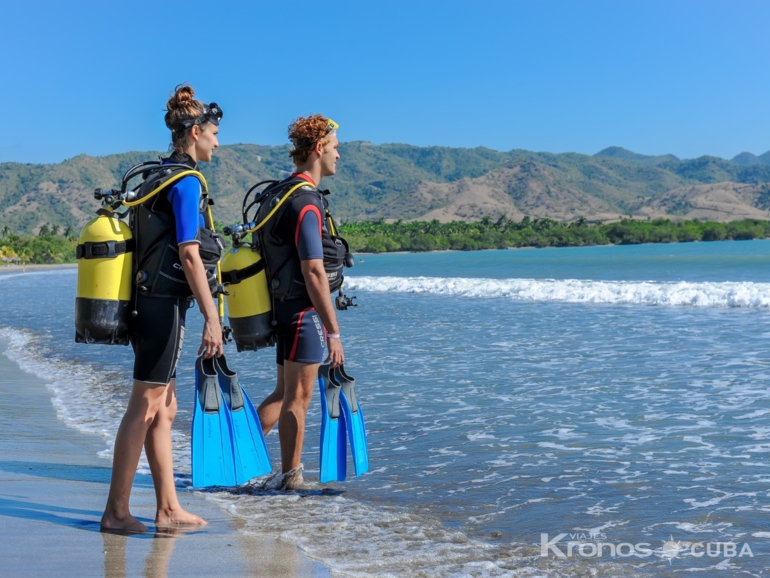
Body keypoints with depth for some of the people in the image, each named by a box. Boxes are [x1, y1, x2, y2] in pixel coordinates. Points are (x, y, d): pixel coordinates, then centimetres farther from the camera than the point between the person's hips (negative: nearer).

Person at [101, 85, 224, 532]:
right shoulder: (186, 181, -12)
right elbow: (189, 256, -18)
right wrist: (213, 318, -17)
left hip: (148, 303, 10)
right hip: (165, 305, -10)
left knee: (164, 409, 11)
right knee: (144, 409, -4)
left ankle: (169, 508, 17)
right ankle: (116, 511, 3)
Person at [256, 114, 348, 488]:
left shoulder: (283, 194, 14)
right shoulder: (305, 203, -17)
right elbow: (314, 272, -22)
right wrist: (334, 331, -20)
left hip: (286, 309, 10)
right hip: (303, 311, -10)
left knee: (285, 393, 18)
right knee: (298, 398, 0)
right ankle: (292, 480, 10)